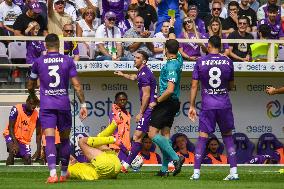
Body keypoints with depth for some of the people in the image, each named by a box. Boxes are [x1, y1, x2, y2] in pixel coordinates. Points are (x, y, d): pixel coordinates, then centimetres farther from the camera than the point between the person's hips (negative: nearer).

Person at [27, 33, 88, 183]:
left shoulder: (38, 62, 3)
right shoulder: (68, 61, 2)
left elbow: (30, 86, 15)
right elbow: (76, 85, -2)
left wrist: (33, 96, 37)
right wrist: (83, 104, 4)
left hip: (46, 105, -1)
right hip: (64, 104, 1)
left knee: (49, 139, -8)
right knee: (64, 139, 15)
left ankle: (52, 173, -25)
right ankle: (64, 174, 23)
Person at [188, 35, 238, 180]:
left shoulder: (200, 62, -1)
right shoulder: (228, 62, 2)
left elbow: (194, 85, 0)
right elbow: (231, 86, 11)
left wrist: (192, 106, 5)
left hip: (207, 105, -1)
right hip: (224, 105, 1)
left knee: (202, 136, 2)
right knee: (227, 136, 11)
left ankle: (196, 172, -2)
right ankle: (234, 171, 4)